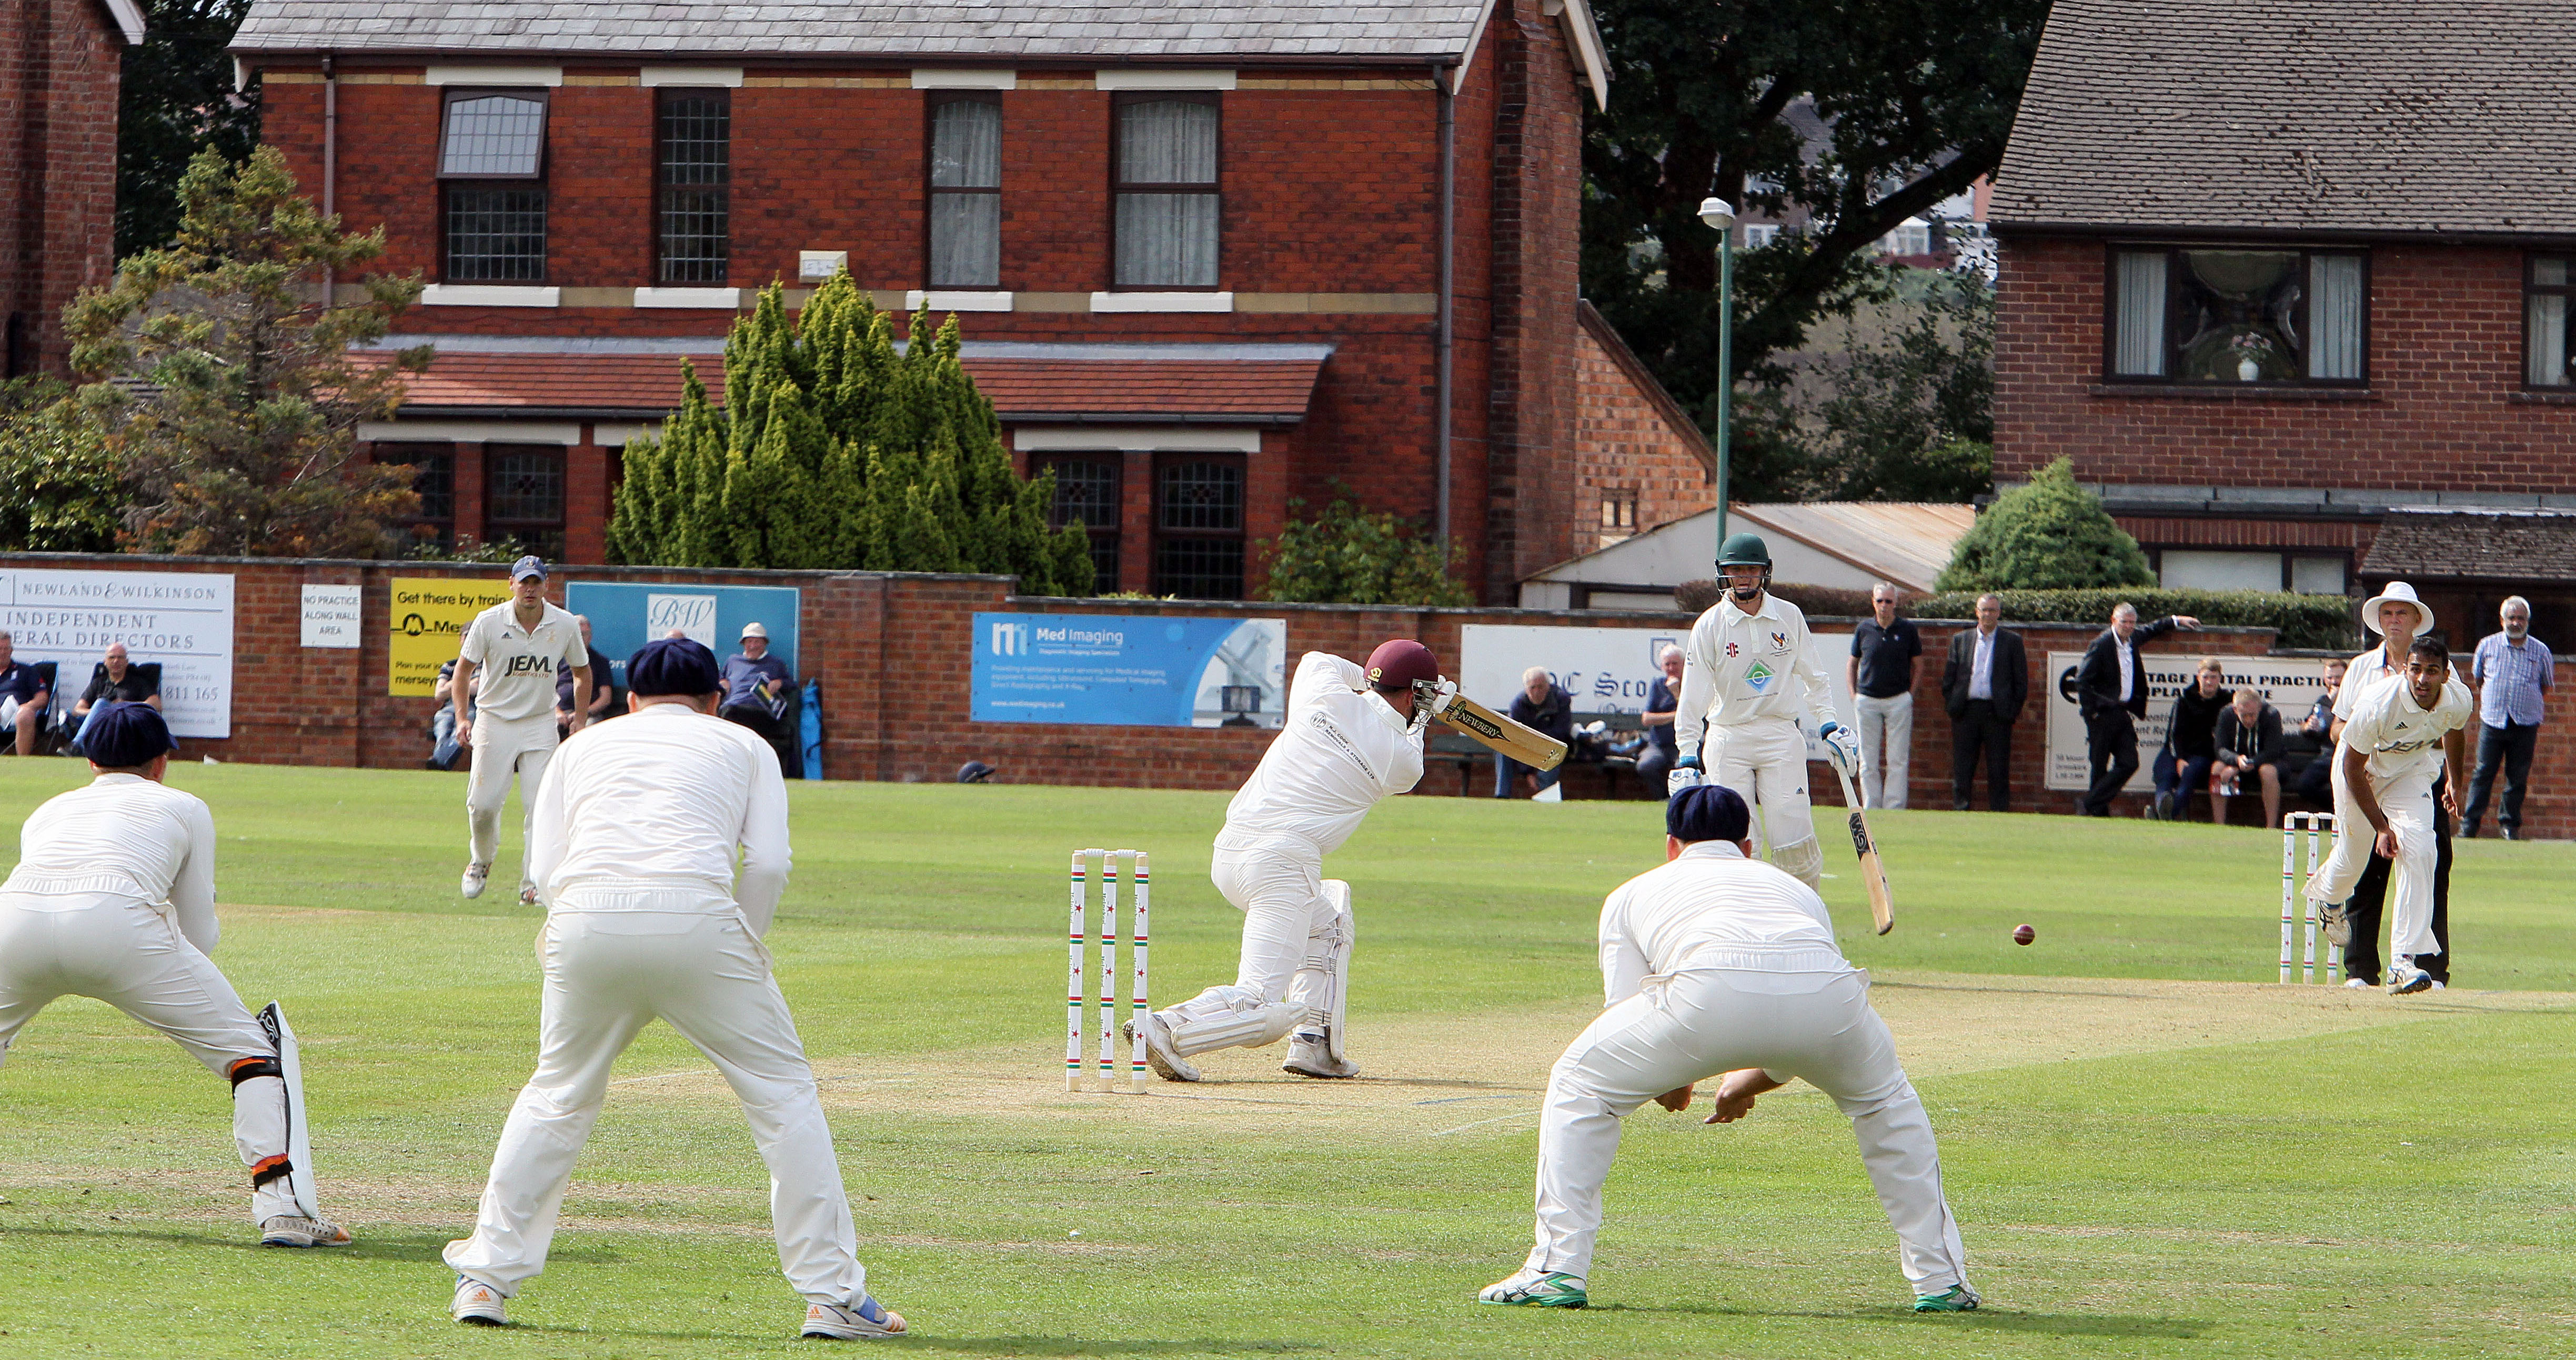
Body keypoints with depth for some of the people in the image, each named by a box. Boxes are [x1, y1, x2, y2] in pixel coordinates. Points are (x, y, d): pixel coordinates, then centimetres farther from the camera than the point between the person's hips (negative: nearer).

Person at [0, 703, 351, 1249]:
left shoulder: (51, 809, 36)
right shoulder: (183, 808, 28)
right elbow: (200, 935, 25)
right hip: (118, 925, -3)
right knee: (245, 1047, 9)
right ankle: (277, 1203, -7)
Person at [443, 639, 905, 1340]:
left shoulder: (586, 744, 29)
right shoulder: (742, 745, 25)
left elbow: (546, 870, 16)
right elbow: (768, 864, 8)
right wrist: (744, 950, 21)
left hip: (585, 917, 2)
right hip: (695, 914, -2)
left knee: (558, 1095, 22)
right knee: (783, 1091, 9)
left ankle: (485, 1280, 20)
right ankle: (833, 1295, 5)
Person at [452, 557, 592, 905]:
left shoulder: (565, 625, -4)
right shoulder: (489, 622, -9)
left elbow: (582, 672, 11)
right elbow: (464, 669, -1)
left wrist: (579, 719, 2)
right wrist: (462, 717, -13)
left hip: (540, 723, 1)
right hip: (494, 720, -1)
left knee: (540, 808, -9)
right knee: (483, 803, -4)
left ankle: (533, 883, 0)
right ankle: (480, 862, 25)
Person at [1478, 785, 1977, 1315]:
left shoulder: (1635, 893, 35)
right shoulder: (1794, 887, 42)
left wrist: (1668, 1084, 45)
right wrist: (1752, 1082, 60)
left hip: (1711, 991, -3)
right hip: (1829, 988, 3)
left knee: (1578, 1087, 21)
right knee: (1886, 1101, 35)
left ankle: (1558, 1271, 11)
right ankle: (1940, 1280, 30)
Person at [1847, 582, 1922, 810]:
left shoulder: (1907, 629, 2)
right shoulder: (1864, 629, 4)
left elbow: (1917, 663, 11)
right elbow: (1852, 663, 15)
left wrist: (1911, 693, 2)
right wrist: (1853, 695, 5)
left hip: (1899, 700, -1)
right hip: (1867, 702, 1)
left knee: (1898, 760, -3)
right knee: (1868, 761, 3)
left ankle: (1894, 806, 0)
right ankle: (1871, 807, 7)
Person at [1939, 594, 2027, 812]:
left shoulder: (2012, 641, 6)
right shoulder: (1960, 640, 12)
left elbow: (2021, 680, 5)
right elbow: (1948, 678, 12)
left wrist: (2013, 710, -3)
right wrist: (1952, 707, 2)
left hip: (1997, 713, -2)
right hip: (1967, 711, 2)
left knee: (1998, 772, -1)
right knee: (1961, 771, 2)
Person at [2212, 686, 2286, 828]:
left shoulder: (2272, 715, -21)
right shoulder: (2227, 715, -13)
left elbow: (2272, 752, -26)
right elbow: (2220, 749, -17)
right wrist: (2237, 760, -40)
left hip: (2264, 762, -2)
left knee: (2269, 772, -37)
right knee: (2218, 768, -28)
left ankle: (2271, 827, -34)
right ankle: (2219, 826, -26)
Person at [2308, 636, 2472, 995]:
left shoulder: (2458, 702, -23)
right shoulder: (2378, 705, -36)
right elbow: (2353, 768, -22)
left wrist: (2455, 782, 21)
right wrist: (2381, 827, -23)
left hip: (2412, 770, 2)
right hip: (2363, 767, -2)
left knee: (2418, 852, -19)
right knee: (2352, 856, 11)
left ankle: (2403, 961, -20)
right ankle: (2324, 892, 51)